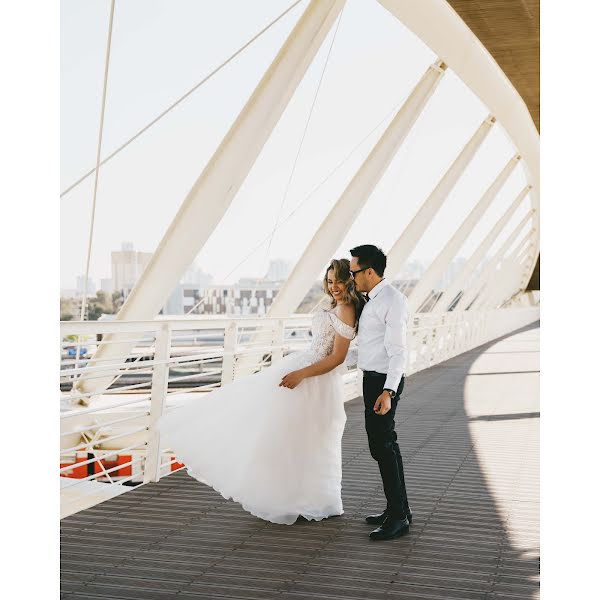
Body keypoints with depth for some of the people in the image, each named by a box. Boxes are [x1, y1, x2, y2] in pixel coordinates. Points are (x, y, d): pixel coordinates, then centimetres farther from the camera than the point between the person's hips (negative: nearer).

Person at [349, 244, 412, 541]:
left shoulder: (392, 300, -18)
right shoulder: (371, 299, 11)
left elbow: (398, 351, -23)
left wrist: (388, 391, -29)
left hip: (383, 382, -10)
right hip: (372, 379, 10)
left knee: (383, 446, -7)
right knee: (385, 445, 15)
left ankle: (398, 517, 1)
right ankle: (398, 509, 26)